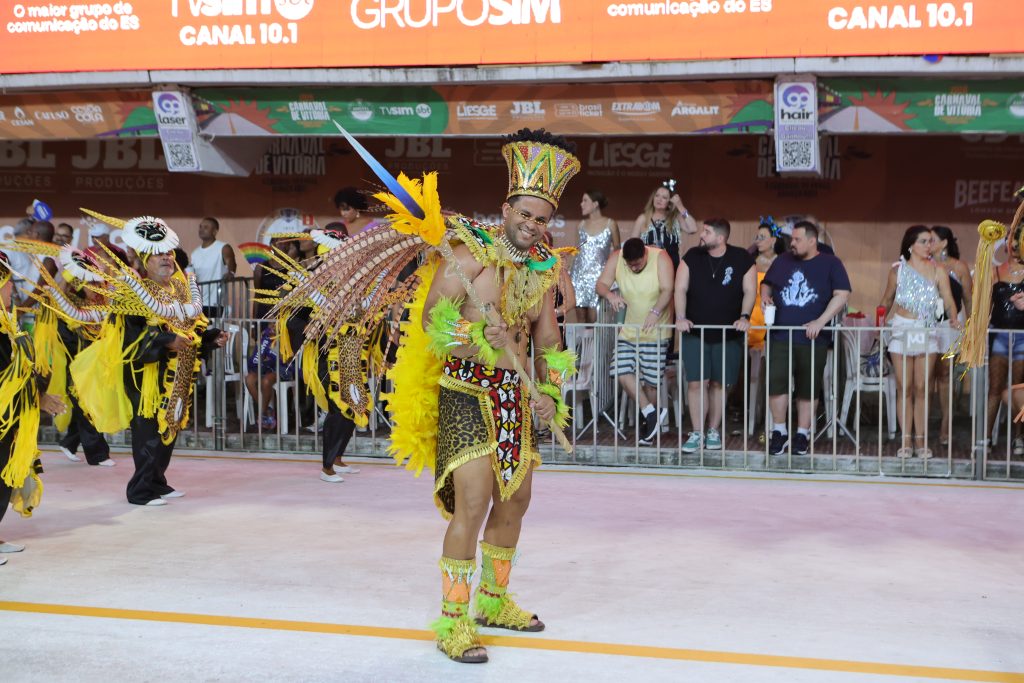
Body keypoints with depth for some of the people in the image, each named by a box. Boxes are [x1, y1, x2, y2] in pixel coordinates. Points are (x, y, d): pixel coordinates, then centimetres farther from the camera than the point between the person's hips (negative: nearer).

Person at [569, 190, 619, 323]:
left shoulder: (610, 224, -1)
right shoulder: (582, 224, 10)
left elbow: (617, 250, 4)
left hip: (598, 273, -4)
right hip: (579, 273, 4)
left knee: (593, 318, -9)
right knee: (580, 316, 2)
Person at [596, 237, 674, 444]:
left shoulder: (660, 257, -16)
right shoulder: (616, 258, -7)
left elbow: (667, 290, -25)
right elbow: (601, 284, -10)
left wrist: (656, 312, -43)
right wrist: (610, 294, -34)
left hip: (656, 331, -3)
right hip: (629, 329, 4)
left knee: (651, 379, 1)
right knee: (622, 371, -11)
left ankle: (649, 421, 21)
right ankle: (651, 413, -2)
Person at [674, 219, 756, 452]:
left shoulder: (742, 259, -4)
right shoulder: (692, 257, -1)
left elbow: (750, 291, -3)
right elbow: (680, 289, -3)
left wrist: (744, 316, -17)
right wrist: (681, 317, -15)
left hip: (728, 334, 0)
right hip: (695, 332, 0)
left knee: (719, 383, 7)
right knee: (696, 383, -5)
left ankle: (713, 431, 19)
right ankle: (697, 433, 2)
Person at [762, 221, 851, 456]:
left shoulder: (830, 263, 0)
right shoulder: (782, 261, 11)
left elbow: (843, 294, -7)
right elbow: (767, 283, 25)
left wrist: (820, 321, -16)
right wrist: (765, 296, 1)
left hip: (813, 339, -2)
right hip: (780, 336, 2)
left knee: (808, 388, 6)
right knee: (776, 383, -7)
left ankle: (802, 434, 18)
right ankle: (779, 430, 6)